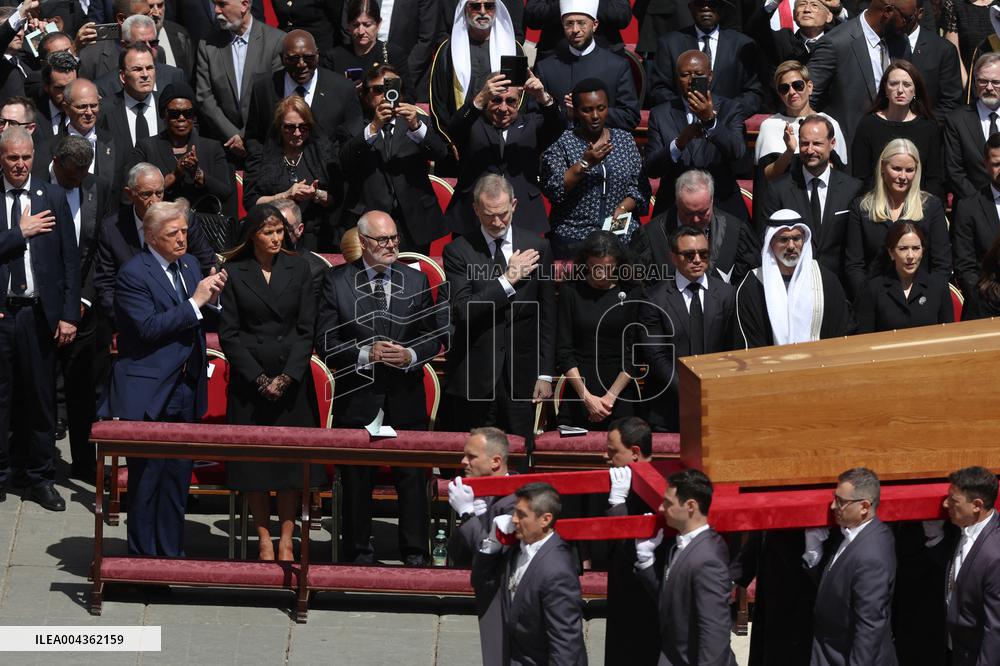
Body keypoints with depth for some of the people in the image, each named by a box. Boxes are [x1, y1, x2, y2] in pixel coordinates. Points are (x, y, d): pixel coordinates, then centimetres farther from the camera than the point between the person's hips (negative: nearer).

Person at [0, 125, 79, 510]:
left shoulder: (52, 199, 4)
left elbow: (70, 260, 3)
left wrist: (69, 315, -2)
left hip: (39, 312, 1)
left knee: (40, 397, 7)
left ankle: (40, 477, 16)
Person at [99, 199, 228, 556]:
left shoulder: (189, 265, 11)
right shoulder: (133, 273, -12)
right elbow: (148, 327, -22)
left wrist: (211, 299, -4)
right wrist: (194, 303, -22)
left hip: (185, 391, 7)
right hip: (148, 392, -7)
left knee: (178, 475, 12)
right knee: (146, 477, 1)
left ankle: (171, 551, 21)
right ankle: (144, 555, 9)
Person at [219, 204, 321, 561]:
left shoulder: (298, 268, 3)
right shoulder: (233, 272, -2)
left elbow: (307, 328, 1)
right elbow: (228, 333, -3)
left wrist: (287, 377, -10)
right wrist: (259, 379, -10)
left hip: (293, 378, 1)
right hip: (249, 380, -1)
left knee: (292, 459, 1)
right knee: (254, 462, 1)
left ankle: (286, 540, 7)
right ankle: (264, 540, 8)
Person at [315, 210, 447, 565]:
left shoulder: (416, 280, 8)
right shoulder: (337, 281, 0)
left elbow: (434, 334, 9)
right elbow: (325, 341, -4)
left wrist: (410, 356, -11)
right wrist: (366, 354, -17)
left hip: (406, 400, 2)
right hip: (357, 400, -2)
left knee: (412, 478, 2)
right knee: (357, 480, 5)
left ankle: (415, 553, 10)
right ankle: (359, 553, 16)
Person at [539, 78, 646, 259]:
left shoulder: (625, 139, 12)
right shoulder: (561, 143, 2)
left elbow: (639, 186, 11)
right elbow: (553, 190, -8)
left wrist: (623, 207, -7)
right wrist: (584, 164, -17)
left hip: (622, 234, 2)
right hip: (574, 236, -2)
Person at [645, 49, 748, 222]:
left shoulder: (730, 110, 6)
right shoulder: (660, 114, 9)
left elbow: (737, 153, -11)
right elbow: (651, 169, 0)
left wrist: (710, 120, -24)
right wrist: (679, 142, -17)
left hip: (722, 208, -1)